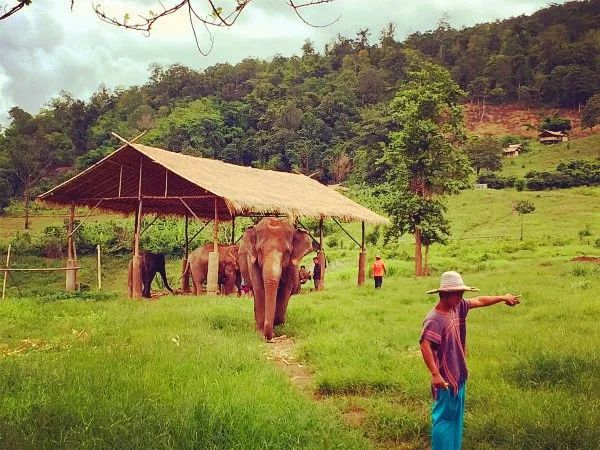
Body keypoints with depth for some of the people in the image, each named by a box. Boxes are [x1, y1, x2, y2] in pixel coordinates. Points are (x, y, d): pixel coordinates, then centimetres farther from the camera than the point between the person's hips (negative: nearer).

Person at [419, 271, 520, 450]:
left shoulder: (457, 308, 2)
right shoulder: (434, 319, -24)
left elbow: (479, 301, 17)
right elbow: (425, 345, -34)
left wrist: (503, 298, 26)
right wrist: (435, 374, -37)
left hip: (458, 375, 9)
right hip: (445, 378, -9)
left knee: (456, 417, 20)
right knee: (444, 418, 2)